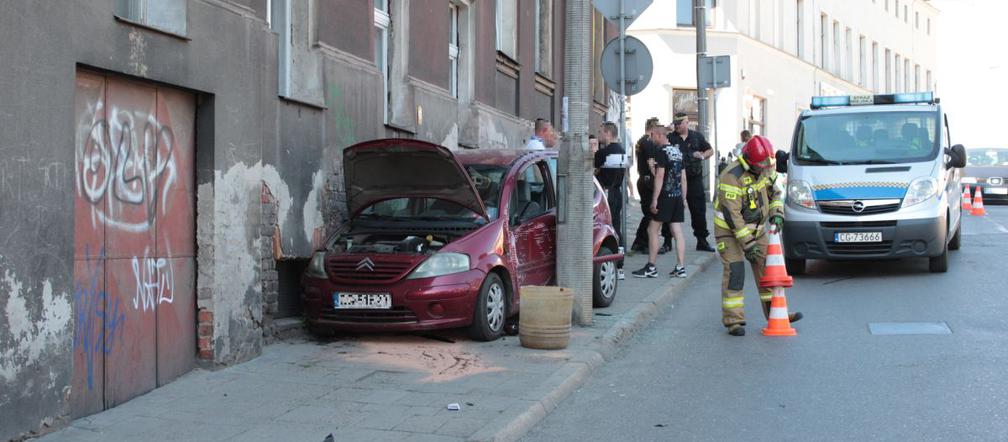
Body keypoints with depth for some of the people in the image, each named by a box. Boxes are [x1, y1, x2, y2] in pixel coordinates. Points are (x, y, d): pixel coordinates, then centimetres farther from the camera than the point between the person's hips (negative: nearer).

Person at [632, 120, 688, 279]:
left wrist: (654, 199, -17)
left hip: (665, 196, -8)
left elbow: (659, 176, -16)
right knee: (677, 232, 6)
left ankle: (651, 268, 2)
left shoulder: (661, 152, -10)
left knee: (652, 230, 0)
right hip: (678, 197, 8)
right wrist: (683, 199, 20)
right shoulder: (678, 151, 14)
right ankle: (681, 268, 3)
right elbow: (683, 178, 16)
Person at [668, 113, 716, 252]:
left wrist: (702, 156, -1)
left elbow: (710, 150, 18)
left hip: (694, 179, 2)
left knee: (699, 210, 5)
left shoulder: (697, 136, 9)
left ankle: (702, 240, 15)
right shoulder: (670, 138, 1)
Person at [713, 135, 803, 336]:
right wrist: (747, 244, -25)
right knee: (734, 272, -14)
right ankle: (733, 320, -10)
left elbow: (775, 193, 14)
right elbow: (731, 214, -27)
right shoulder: (732, 176, -27)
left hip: (756, 229, 7)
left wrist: (776, 213, -7)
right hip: (729, 231, -7)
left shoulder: (766, 169, -2)